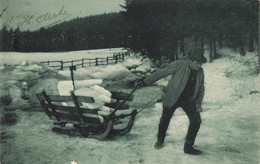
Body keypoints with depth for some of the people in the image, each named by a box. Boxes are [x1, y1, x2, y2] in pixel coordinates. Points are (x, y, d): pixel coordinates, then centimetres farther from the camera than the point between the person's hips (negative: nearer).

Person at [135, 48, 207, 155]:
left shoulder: (200, 72, -2)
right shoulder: (179, 65, -17)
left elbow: (201, 88, 10)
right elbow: (161, 73, -15)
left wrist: (198, 102, -3)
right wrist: (144, 82, -19)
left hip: (189, 100, 3)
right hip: (172, 98, -3)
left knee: (196, 121, -8)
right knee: (165, 119, 10)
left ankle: (188, 147, 9)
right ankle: (160, 141, 39)